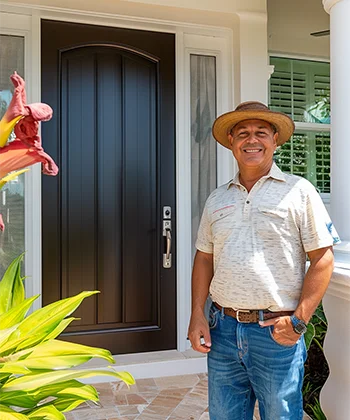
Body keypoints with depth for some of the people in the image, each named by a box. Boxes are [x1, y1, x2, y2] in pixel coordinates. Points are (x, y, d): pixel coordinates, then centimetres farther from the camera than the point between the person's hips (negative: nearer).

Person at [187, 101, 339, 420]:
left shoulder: (298, 191, -4)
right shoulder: (217, 199, 9)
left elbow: (322, 259, -6)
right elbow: (204, 258, 11)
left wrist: (299, 320, -13)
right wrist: (197, 315, 3)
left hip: (276, 332, -3)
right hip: (222, 328, 4)